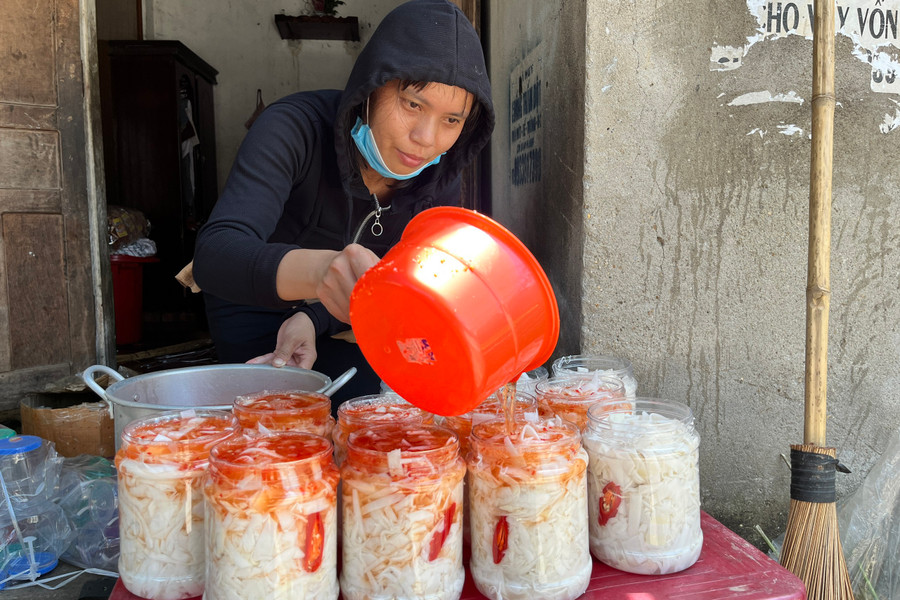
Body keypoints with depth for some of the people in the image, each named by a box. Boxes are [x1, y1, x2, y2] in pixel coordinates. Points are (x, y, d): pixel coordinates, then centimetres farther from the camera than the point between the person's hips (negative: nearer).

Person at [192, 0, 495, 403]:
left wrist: (313, 319, -29)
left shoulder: (439, 178, -16)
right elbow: (214, 255, -45)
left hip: (335, 323, 4)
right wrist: (318, 269, -66)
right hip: (258, 314, -4)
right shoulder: (295, 128, -31)